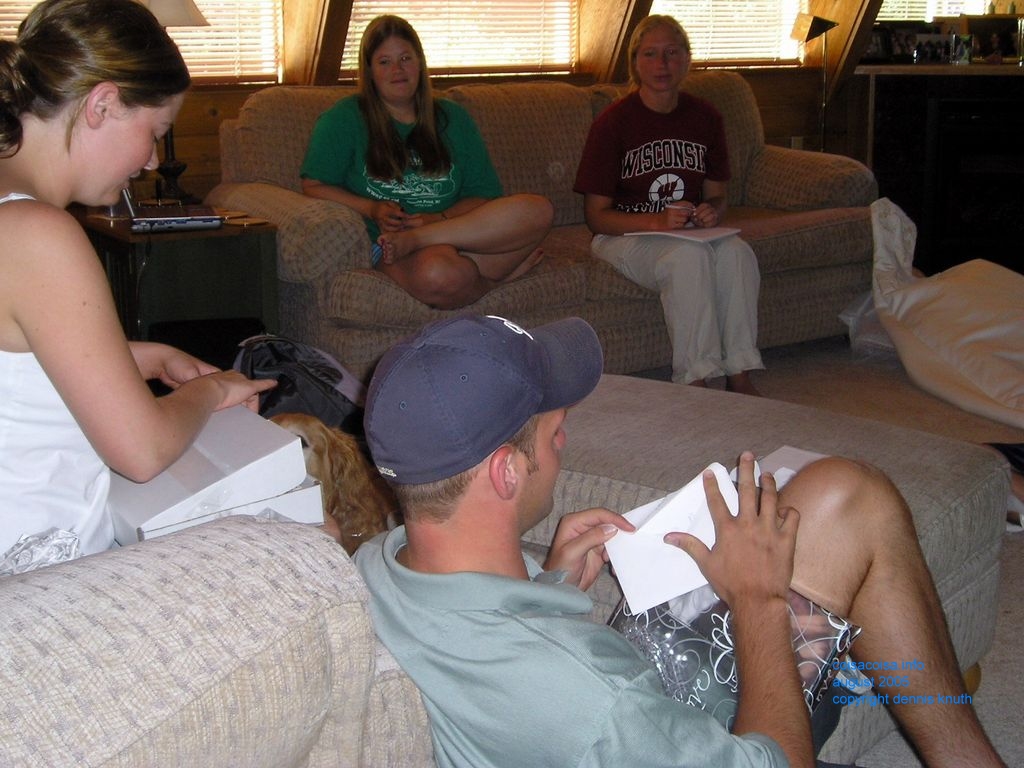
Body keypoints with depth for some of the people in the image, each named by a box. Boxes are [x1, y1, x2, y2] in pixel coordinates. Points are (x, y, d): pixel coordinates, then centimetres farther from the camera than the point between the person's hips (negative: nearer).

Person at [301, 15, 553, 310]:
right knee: (437, 275, -43)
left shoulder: (453, 119, 20)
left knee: (539, 210, -25)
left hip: (464, 235, 5)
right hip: (382, 239, -4)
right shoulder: (344, 119, 12)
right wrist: (371, 209, -10)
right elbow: (314, 185, 5)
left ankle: (412, 241, -24)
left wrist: (440, 219, -8)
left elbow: (484, 195, 13)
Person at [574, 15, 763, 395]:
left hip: (689, 232, 4)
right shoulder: (613, 122, -8)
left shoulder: (705, 117, 6)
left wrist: (712, 212, -11)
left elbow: (717, 194, 15)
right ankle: (694, 380, -34)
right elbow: (596, 215, -8)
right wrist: (657, 222, -24)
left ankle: (739, 374, -24)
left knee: (737, 251, -28)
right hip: (624, 236, -4)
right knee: (689, 255, -35)